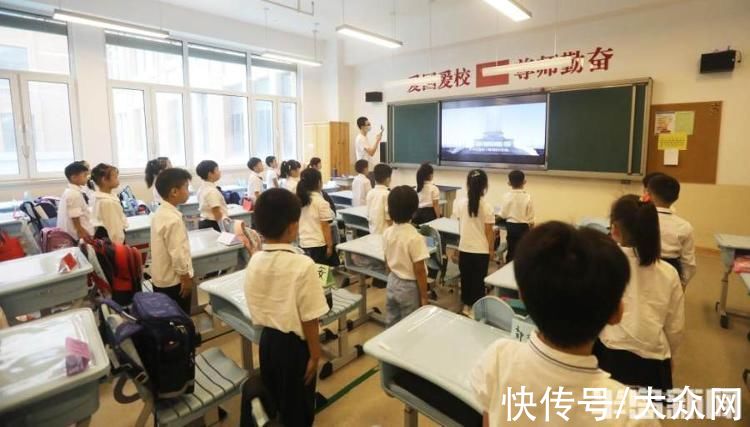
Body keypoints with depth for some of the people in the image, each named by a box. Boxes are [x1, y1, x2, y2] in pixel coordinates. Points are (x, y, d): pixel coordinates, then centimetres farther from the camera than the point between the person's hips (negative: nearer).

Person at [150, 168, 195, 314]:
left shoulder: (160, 212, 3)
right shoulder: (173, 219, -27)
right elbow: (178, 254, -25)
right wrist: (186, 278, -14)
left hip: (160, 278, 9)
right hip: (173, 280, -9)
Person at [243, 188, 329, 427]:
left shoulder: (254, 262, -7)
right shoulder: (302, 265, -26)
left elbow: (256, 310, 4)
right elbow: (309, 319, -20)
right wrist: (315, 355, -10)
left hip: (267, 340, 6)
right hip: (293, 344, -6)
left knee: (274, 402, 27)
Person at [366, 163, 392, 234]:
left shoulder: (370, 193, 4)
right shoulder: (387, 194, -15)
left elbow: (368, 215, 9)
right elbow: (388, 217, -15)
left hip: (373, 231, 7)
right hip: (384, 231, -7)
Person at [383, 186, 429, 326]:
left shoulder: (387, 233, -5)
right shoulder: (415, 237, -24)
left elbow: (387, 263, 6)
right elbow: (419, 271, -19)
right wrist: (424, 296, -9)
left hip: (392, 283, 6)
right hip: (409, 287, -6)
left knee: (391, 325, 19)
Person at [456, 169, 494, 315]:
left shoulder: (461, 204, -5)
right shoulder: (487, 207, -15)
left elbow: (460, 227, 5)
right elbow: (489, 232, -10)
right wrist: (491, 249, 4)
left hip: (464, 248, 3)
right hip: (481, 250, -3)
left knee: (465, 277, 16)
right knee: (478, 280, 10)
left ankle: (466, 305, 29)